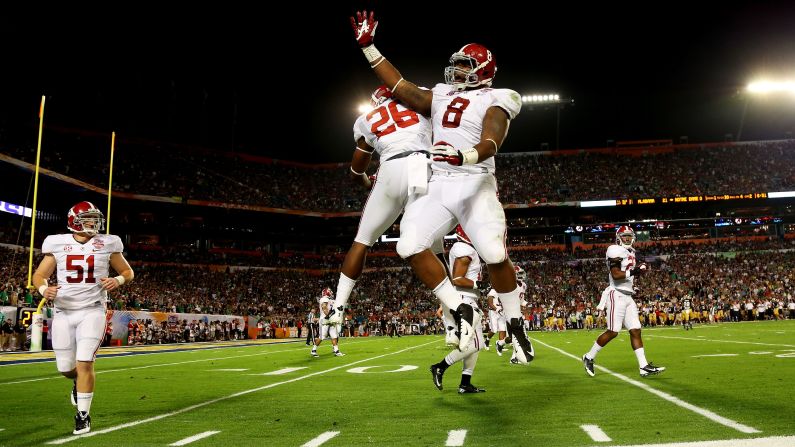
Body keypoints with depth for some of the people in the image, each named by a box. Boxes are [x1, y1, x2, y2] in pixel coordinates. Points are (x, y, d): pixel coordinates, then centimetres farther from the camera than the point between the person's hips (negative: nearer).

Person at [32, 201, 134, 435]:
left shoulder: (107, 244, 0)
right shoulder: (58, 244, 2)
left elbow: (128, 272, 11)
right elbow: (39, 275, 7)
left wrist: (118, 280, -11)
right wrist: (44, 289, -15)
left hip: (92, 310, -2)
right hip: (64, 311, 2)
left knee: (85, 363, -12)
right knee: (66, 367, 8)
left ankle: (83, 415, 1)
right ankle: (79, 381, 45)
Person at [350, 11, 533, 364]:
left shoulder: (494, 100, 2)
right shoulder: (441, 96, 21)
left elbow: (491, 143, -15)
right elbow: (399, 86, 22)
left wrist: (466, 156, -37)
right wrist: (368, 47, 20)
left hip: (474, 183, -5)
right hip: (436, 185, 6)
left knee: (495, 255, -17)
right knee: (410, 246, -13)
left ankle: (516, 326, 6)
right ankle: (461, 311, 0)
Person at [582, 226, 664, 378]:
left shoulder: (630, 253, 20)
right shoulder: (615, 250, -9)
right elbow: (616, 275, -18)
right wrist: (633, 271, -20)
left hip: (628, 297, 9)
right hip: (617, 295, -9)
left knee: (635, 331, 2)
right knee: (612, 332, -7)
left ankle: (644, 367, 1)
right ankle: (589, 357, 7)